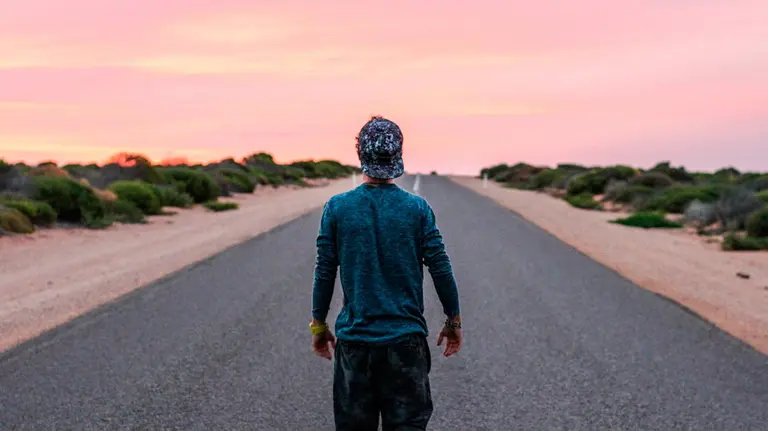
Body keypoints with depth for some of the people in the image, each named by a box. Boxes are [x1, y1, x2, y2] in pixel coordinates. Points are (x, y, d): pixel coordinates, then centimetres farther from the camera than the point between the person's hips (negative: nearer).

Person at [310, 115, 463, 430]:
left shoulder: (337, 208, -4)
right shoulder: (417, 208, -5)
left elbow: (324, 272, -1)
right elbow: (440, 268, -2)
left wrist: (319, 325, 11)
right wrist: (453, 321, 10)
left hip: (354, 337, 1)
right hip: (406, 337, -1)